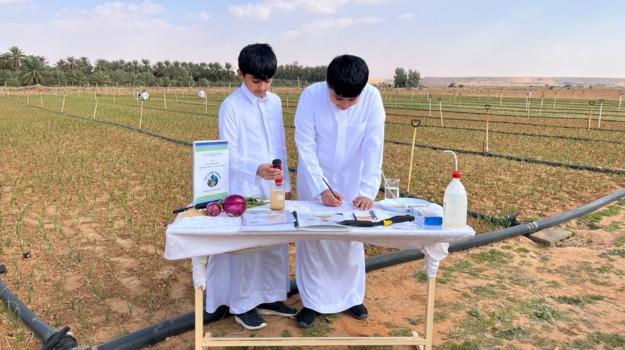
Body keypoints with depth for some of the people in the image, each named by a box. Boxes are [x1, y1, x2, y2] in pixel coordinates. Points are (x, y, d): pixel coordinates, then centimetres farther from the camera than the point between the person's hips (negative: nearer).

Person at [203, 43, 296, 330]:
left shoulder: (275, 102, 7)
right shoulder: (231, 106, -11)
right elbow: (229, 155, -14)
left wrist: (286, 182, 13)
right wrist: (256, 170, -31)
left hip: (273, 187, 6)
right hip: (245, 190, -6)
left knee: (277, 244, 12)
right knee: (245, 247, 4)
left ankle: (269, 298, 29)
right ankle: (242, 306, 20)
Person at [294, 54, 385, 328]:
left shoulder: (372, 98, -18)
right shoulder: (311, 96, -21)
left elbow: (373, 148, -19)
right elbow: (305, 147, -19)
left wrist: (367, 190, -28)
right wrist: (321, 188, -26)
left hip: (352, 182, 1)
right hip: (315, 181, -1)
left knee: (352, 241, 13)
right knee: (312, 241, 6)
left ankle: (351, 296, 33)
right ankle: (313, 301, 24)